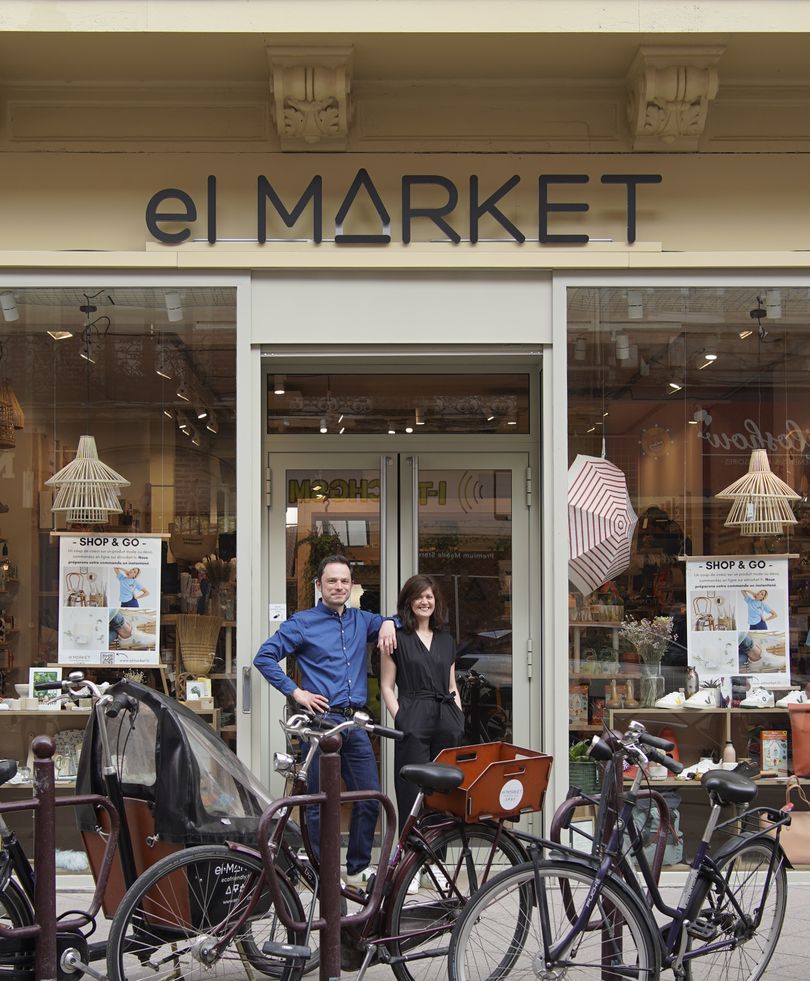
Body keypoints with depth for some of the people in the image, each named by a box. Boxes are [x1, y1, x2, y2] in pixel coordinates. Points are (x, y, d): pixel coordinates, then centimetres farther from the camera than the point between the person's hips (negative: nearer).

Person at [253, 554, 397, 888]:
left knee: (370, 798, 5)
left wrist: (388, 623, 7)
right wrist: (296, 692, -8)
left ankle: (359, 868, 19)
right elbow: (264, 657, -4)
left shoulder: (361, 620, 13)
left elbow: (385, 622, 31)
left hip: (355, 723, 5)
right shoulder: (303, 622, -1)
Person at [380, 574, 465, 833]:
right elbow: (387, 687, 2)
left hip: (446, 718, 4)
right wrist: (401, 720, -9)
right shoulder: (397, 638, 5)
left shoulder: (446, 641, 18)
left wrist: (459, 720, 8)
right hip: (413, 721, -4)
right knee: (413, 793, -7)